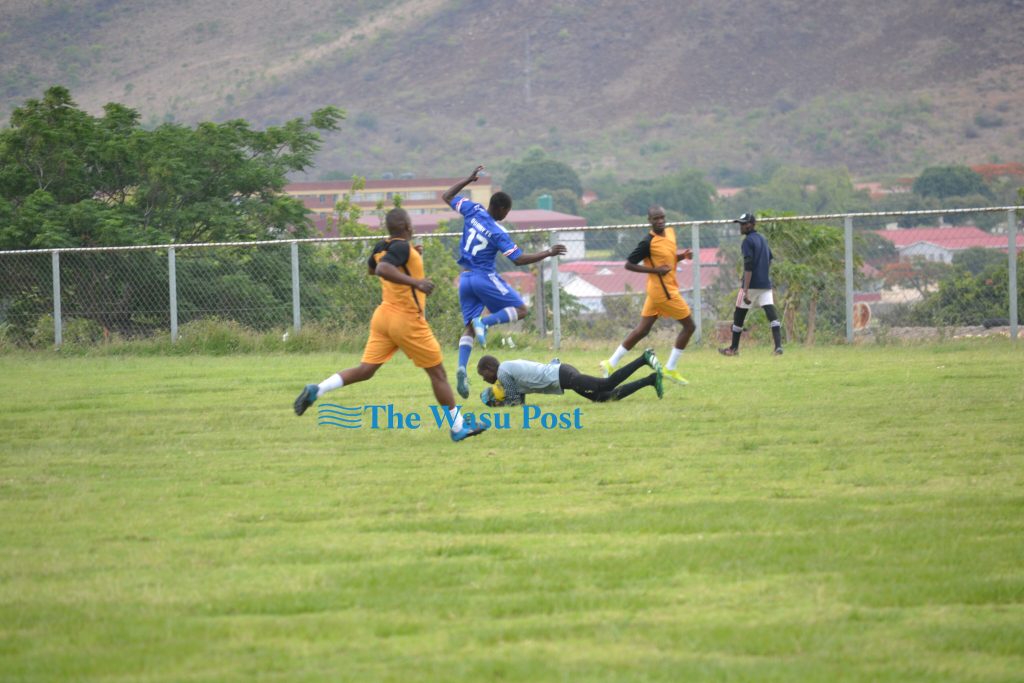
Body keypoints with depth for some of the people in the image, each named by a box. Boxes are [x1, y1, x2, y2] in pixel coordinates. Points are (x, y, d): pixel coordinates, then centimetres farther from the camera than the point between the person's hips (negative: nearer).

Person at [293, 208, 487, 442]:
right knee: (437, 373, 5)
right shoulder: (402, 248, -17)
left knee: (365, 370, 6)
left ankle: (316, 390, -14)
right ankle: (458, 427, 11)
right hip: (407, 320, -8)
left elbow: (372, 269, 29)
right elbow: (383, 270, -35)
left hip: (383, 316, 8)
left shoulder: (382, 247, 8)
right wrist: (415, 282, -42)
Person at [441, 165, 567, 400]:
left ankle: (462, 368, -14)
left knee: (469, 327, 8)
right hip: (485, 277, -6)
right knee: (520, 310, 5)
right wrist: (548, 253, -9)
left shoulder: (473, 211, -3)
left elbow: (447, 197, 12)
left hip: (465, 279, 6)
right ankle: (484, 322, -19)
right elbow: (519, 259, -17)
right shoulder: (497, 232, -16)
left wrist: (469, 179, 19)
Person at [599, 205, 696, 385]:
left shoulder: (670, 232, 8)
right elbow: (628, 264, -15)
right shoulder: (648, 242, -17)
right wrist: (655, 270, -21)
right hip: (664, 290, -8)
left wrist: (682, 255, 2)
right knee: (689, 326, 0)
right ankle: (670, 369, 8)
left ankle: (611, 364, 15)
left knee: (642, 330, 12)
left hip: (656, 292, 8)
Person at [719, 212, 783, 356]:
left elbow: (748, 267, -18)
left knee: (739, 315, 9)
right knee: (771, 313, -4)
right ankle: (778, 346, -20)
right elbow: (770, 259, 24)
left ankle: (734, 348, 20)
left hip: (751, 284, -7)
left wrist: (745, 291, -21)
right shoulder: (763, 239, 13)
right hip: (765, 284, 7)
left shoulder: (748, 241, -11)